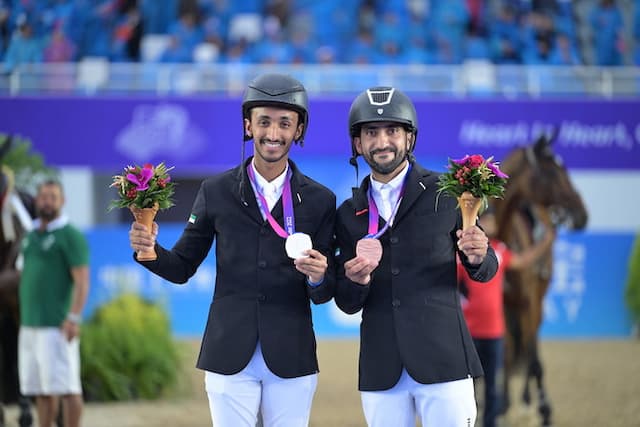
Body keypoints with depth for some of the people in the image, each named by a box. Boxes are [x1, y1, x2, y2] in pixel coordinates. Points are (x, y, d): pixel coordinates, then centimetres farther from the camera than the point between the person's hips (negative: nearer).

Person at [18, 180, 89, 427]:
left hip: (57, 326, -7)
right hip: (30, 326, 7)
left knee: (65, 386, -8)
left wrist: (74, 318, -23)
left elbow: (82, 281, -13)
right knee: (40, 388, 7)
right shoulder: (32, 236, 17)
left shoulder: (71, 236, -6)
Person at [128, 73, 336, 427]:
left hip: (290, 360, 0)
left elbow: (324, 295, 4)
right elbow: (182, 268, 9)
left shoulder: (320, 201, 4)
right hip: (229, 357, 0)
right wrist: (150, 251, -11)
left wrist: (318, 277, -19)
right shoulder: (216, 192, 4)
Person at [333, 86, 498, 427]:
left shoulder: (446, 194, 2)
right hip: (380, 370, 3)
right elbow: (347, 304, 11)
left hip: (442, 361, -3)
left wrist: (477, 258, -16)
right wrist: (355, 281, -12)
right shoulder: (349, 214, 11)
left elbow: (485, 270, 7)